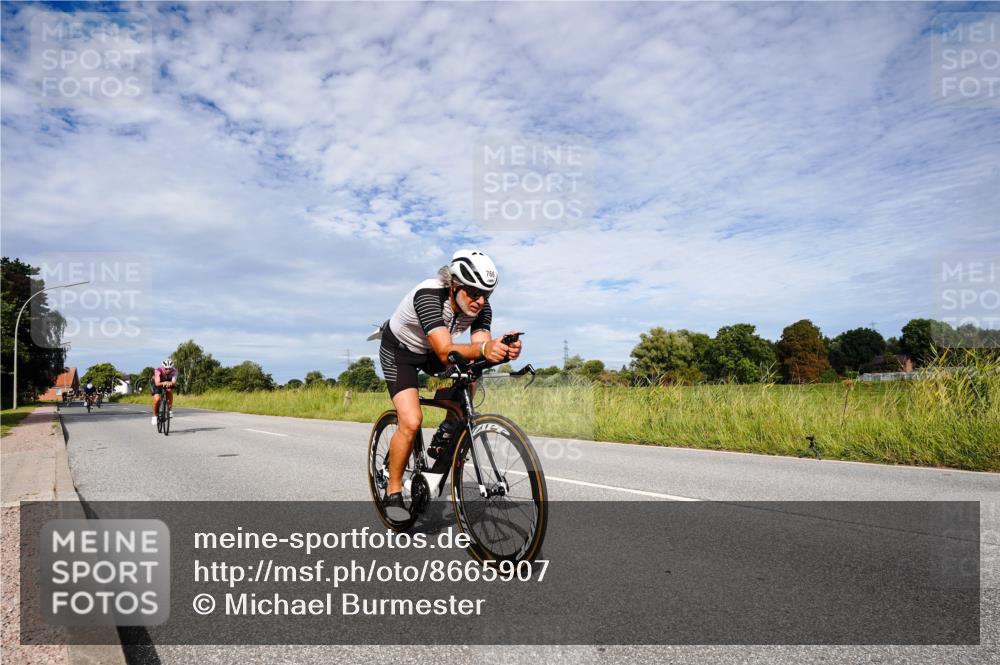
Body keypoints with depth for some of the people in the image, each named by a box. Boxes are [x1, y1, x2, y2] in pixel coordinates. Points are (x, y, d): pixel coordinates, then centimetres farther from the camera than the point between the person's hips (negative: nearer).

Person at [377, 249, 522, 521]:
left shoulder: (481, 308, -20)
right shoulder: (428, 295, -37)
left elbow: (480, 348, -30)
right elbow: (446, 352, -47)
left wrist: (502, 350, -53)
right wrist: (483, 348, -64)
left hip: (431, 350, 6)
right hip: (399, 349, -6)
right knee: (411, 422, -19)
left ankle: (446, 434, -1)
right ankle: (393, 492, 1)